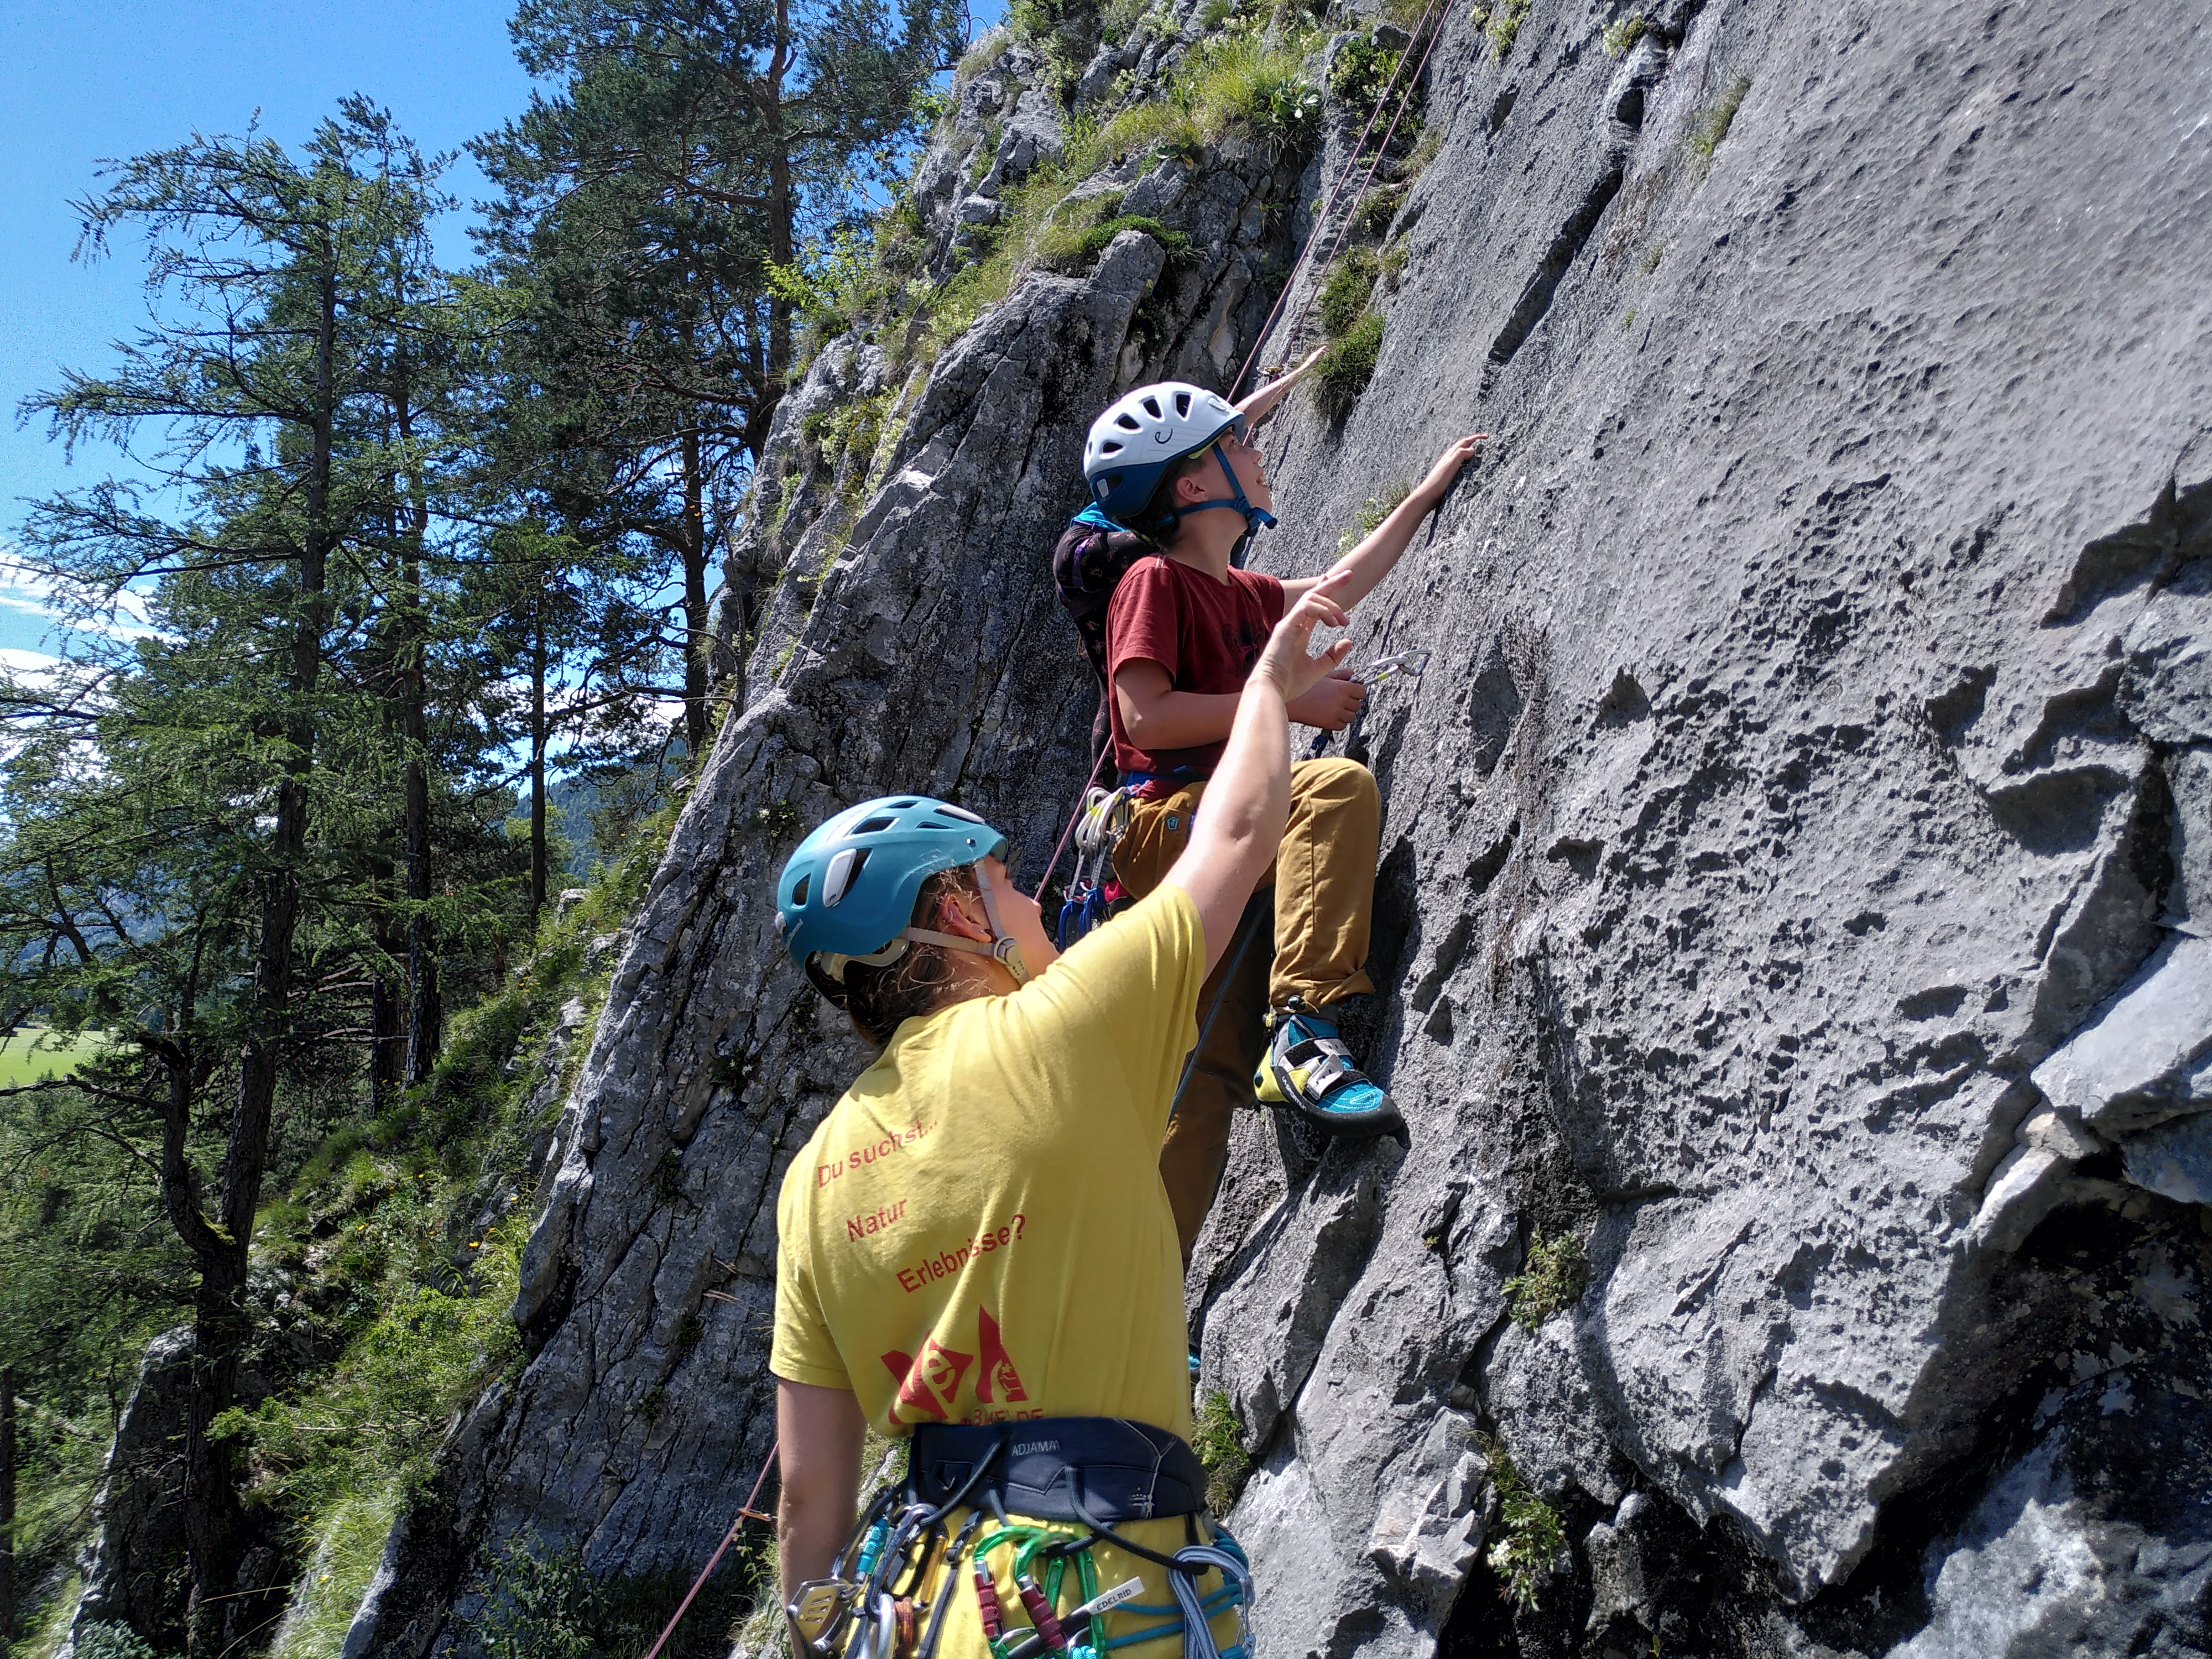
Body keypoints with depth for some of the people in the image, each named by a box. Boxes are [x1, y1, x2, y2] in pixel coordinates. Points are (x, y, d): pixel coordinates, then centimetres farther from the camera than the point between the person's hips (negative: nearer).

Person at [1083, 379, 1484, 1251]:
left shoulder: (1240, 593, 22)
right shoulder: (1155, 581, -2)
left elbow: (1340, 587, 37)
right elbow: (1146, 716, -15)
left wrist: (1427, 493, 41)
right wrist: (1289, 698, -13)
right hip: (1166, 822, -8)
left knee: (1207, 1085, -1)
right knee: (1337, 786, -30)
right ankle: (1309, 1025, -36)